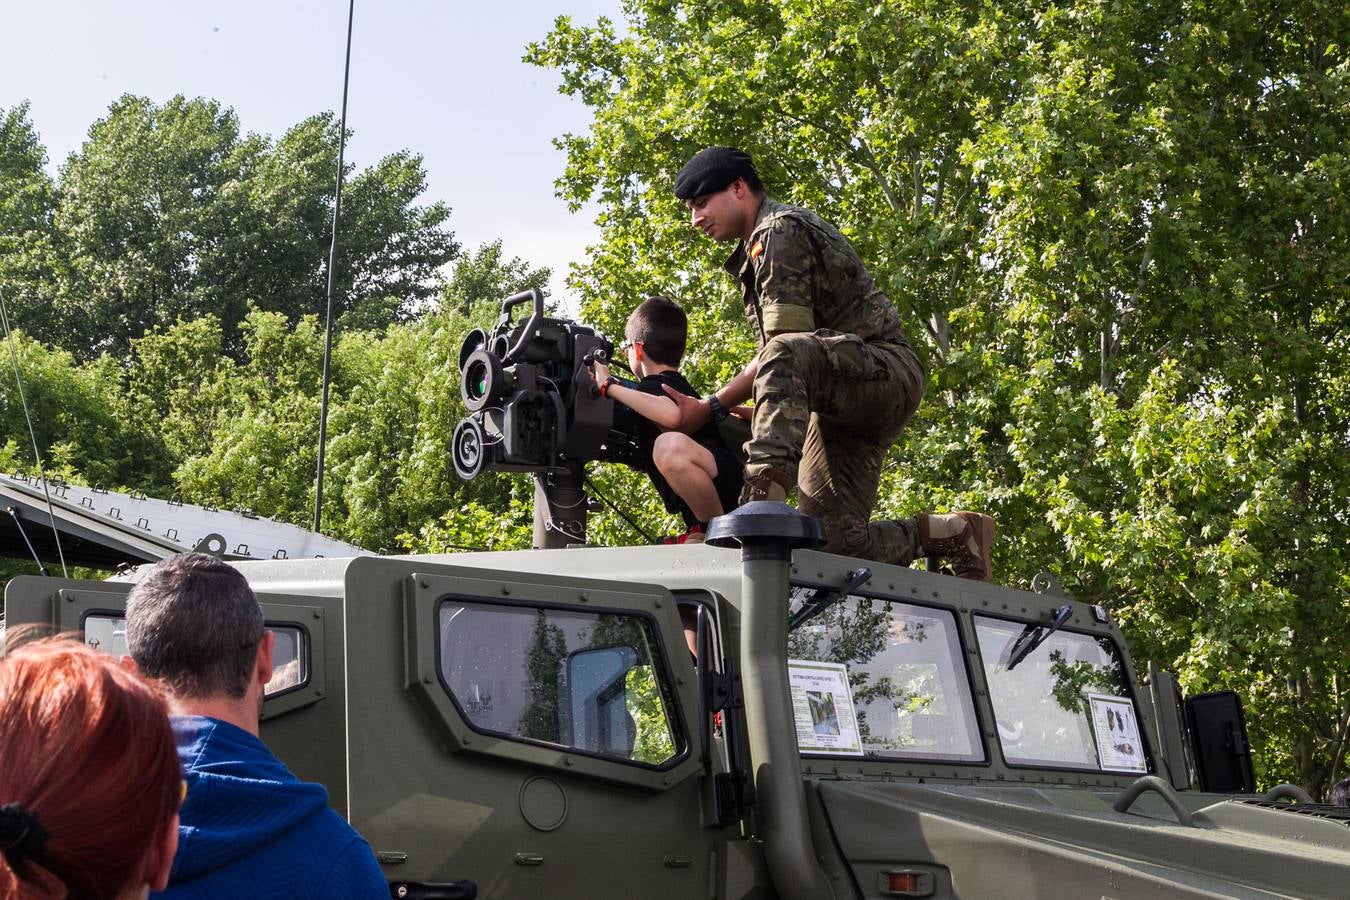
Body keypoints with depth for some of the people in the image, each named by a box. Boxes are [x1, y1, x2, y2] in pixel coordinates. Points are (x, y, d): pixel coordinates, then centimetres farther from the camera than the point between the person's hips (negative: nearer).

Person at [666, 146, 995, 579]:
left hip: (886, 370, -10)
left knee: (787, 354, -39)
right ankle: (954, 533, 11)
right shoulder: (757, 248, 24)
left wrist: (710, 407, -15)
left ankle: (765, 493, -52)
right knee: (835, 540, -4)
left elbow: (782, 348, -17)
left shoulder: (779, 230, -9)